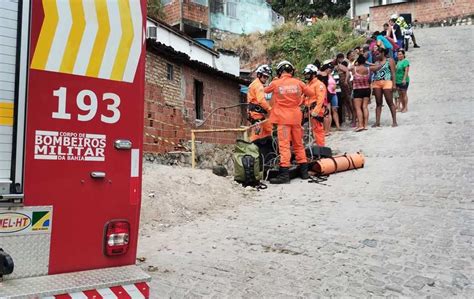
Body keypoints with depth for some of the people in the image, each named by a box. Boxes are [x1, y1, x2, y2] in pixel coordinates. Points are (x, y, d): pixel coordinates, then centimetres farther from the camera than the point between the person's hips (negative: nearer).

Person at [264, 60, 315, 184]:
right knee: (299, 144, 13)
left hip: (283, 118, -3)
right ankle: (304, 171, 19)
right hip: (296, 117, 3)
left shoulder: (275, 83, -5)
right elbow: (311, 93, 11)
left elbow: (266, 90, 16)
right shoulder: (298, 82, 1)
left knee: (284, 145, -5)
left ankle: (284, 174, -11)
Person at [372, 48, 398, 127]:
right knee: (378, 103, 4)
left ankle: (394, 121, -2)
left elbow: (393, 73, -2)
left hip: (387, 83, -5)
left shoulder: (390, 60, 5)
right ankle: (377, 122, 4)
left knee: (390, 103, -4)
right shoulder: (376, 63, 19)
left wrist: (394, 84, -11)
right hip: (376, 83, 5)